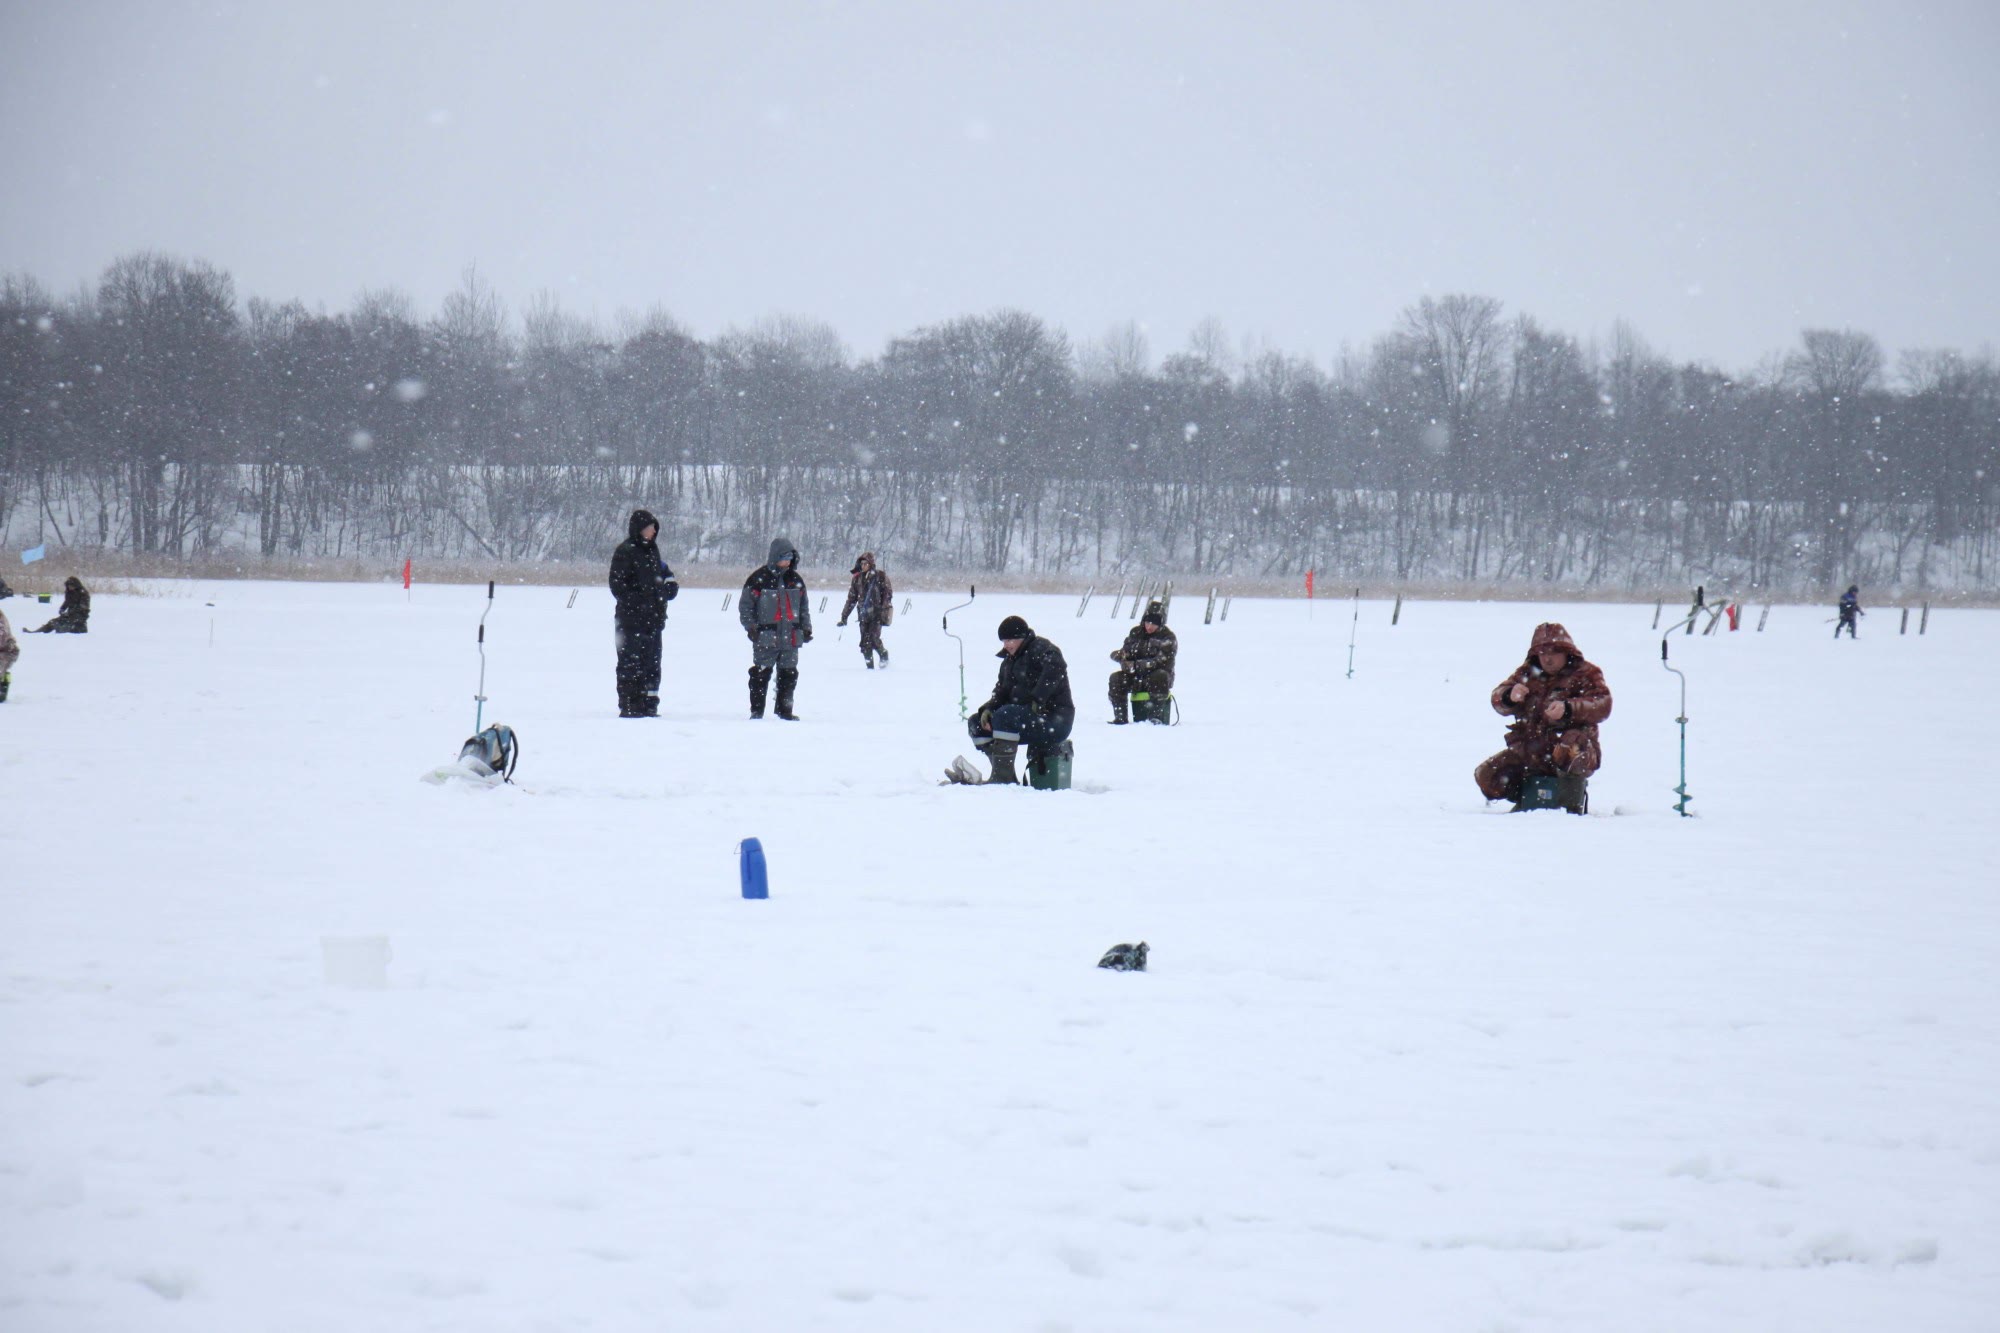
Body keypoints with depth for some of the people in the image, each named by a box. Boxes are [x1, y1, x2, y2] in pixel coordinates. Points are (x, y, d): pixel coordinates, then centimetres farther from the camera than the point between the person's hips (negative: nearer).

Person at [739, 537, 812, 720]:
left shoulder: (795, 580, 11)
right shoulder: (759, 578, -5)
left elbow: (804, 606, 20)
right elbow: (745, 605, -3)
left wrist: (806, 627, 14)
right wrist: (751, 626, -10)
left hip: (790, 636, 5)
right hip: (766, 636, -5)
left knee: (789, 674, 8)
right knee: (761, 673, -2)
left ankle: (785, 710, 17)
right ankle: (756, 710, 4)